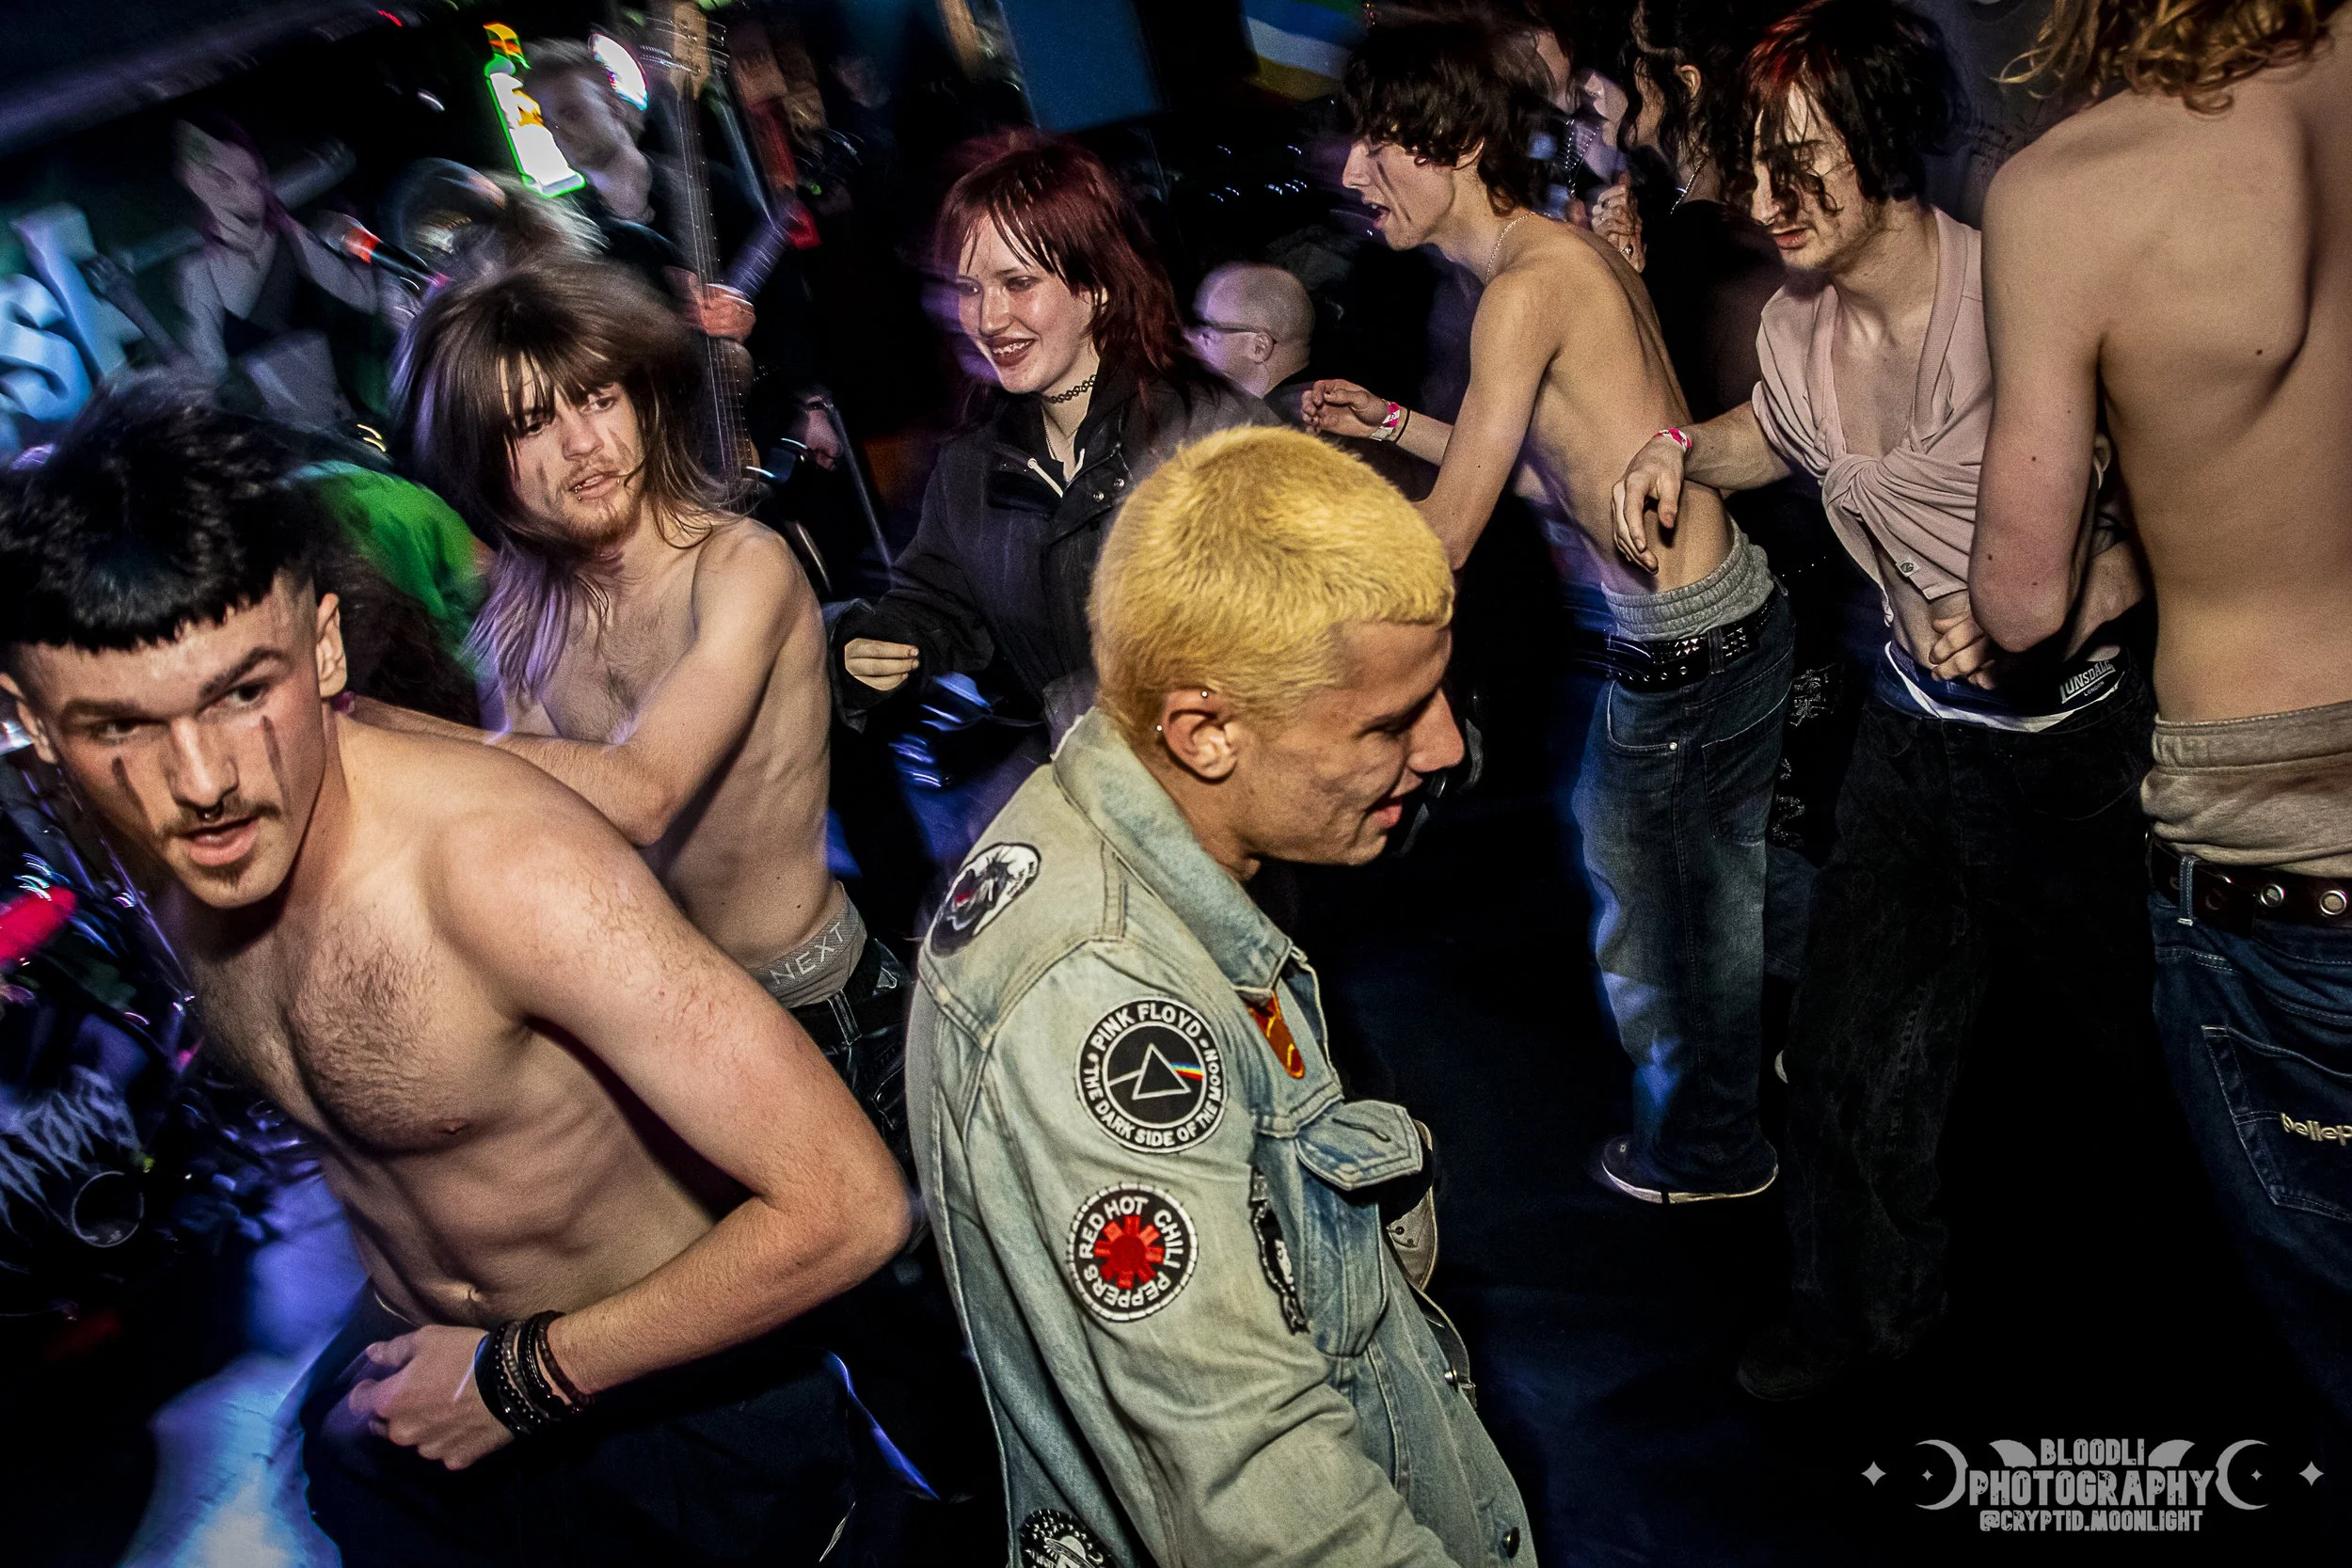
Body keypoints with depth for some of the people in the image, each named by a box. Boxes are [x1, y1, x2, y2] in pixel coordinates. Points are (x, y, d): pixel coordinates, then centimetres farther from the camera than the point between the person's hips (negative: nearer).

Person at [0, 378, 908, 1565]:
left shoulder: (504, 868, -36)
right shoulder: (148, 836, -13)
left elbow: (847, 1207, -36)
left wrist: (519, 1379, -24)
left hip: (672, 1406, -5)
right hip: (413, 1381, 6)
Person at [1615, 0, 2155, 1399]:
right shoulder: (1799, 327, -3)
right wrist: (1680, 451, 1)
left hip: (2078, 739, -5)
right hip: (1918, 729, 5)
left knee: (2128, 1032, 14)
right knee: (1854, 1047, 9)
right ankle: (1868, 1303, 34)